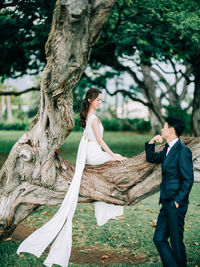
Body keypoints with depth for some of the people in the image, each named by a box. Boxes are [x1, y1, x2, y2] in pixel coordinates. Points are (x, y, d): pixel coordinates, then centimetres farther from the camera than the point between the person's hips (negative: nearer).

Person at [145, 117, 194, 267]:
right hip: (166, 203, 9)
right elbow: (151, 158, 29)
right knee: (159, 239, 10)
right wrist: (152, 142, 14)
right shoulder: (167, 149, 13)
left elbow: (188, 179, -16)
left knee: (176, 241, 1)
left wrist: (178, 201, -16)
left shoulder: (183, 151, -14)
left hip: (176, 205, -9)